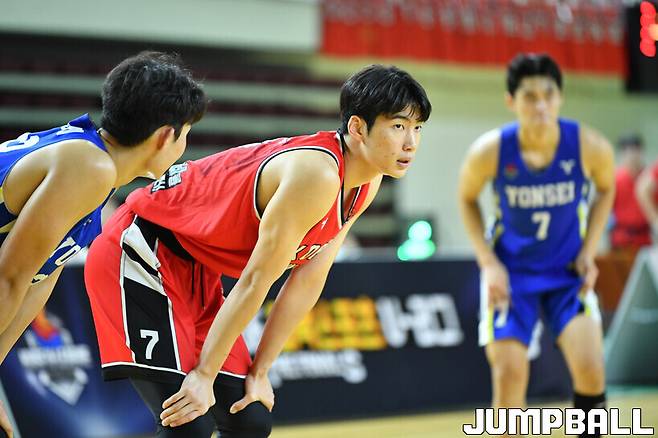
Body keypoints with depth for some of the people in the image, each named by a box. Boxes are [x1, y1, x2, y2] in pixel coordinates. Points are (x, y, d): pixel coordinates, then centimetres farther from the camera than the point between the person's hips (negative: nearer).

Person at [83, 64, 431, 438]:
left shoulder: (367, 183, 0)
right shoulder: (317, 173, -28)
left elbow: (308, 283, 5)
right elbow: (255, 281, -25)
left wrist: (259, 372, 3)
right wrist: (204, 375, -19)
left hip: (195, 271, 9)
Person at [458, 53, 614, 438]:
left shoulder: (590, 146, -19)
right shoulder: (489, 152, -20)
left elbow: (606, 189, 4)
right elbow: (467, 198, 1)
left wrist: (589, 252, -5)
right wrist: (488, 262, -9)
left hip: (568, 271, 0)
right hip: (510, 272, 0)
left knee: (590, 368, -17)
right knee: (509, 375, -8)